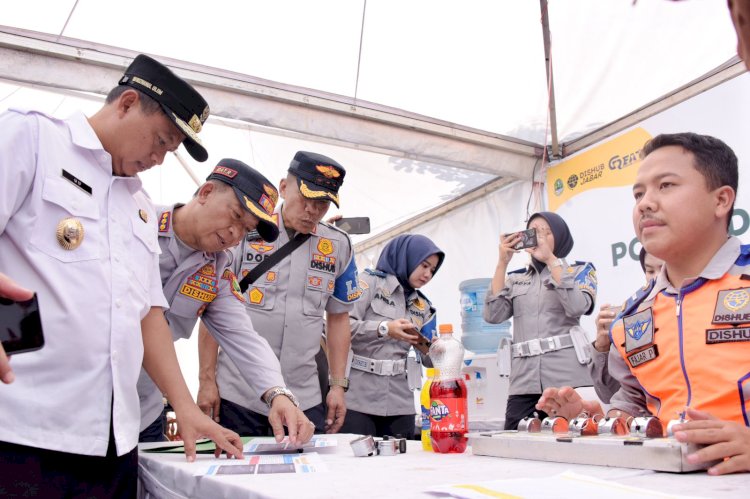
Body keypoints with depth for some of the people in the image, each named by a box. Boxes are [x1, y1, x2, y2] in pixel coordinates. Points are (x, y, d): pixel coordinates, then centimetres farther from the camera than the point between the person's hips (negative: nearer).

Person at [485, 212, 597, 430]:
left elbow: (577, 307, -9)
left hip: (570, 380, -2)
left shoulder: (579, 270, 12)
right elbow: (492, 315, 1)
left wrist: (550, 259, -9)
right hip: (524, 384, 2)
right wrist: (503, 262, -1)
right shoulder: (515, 279, 18)